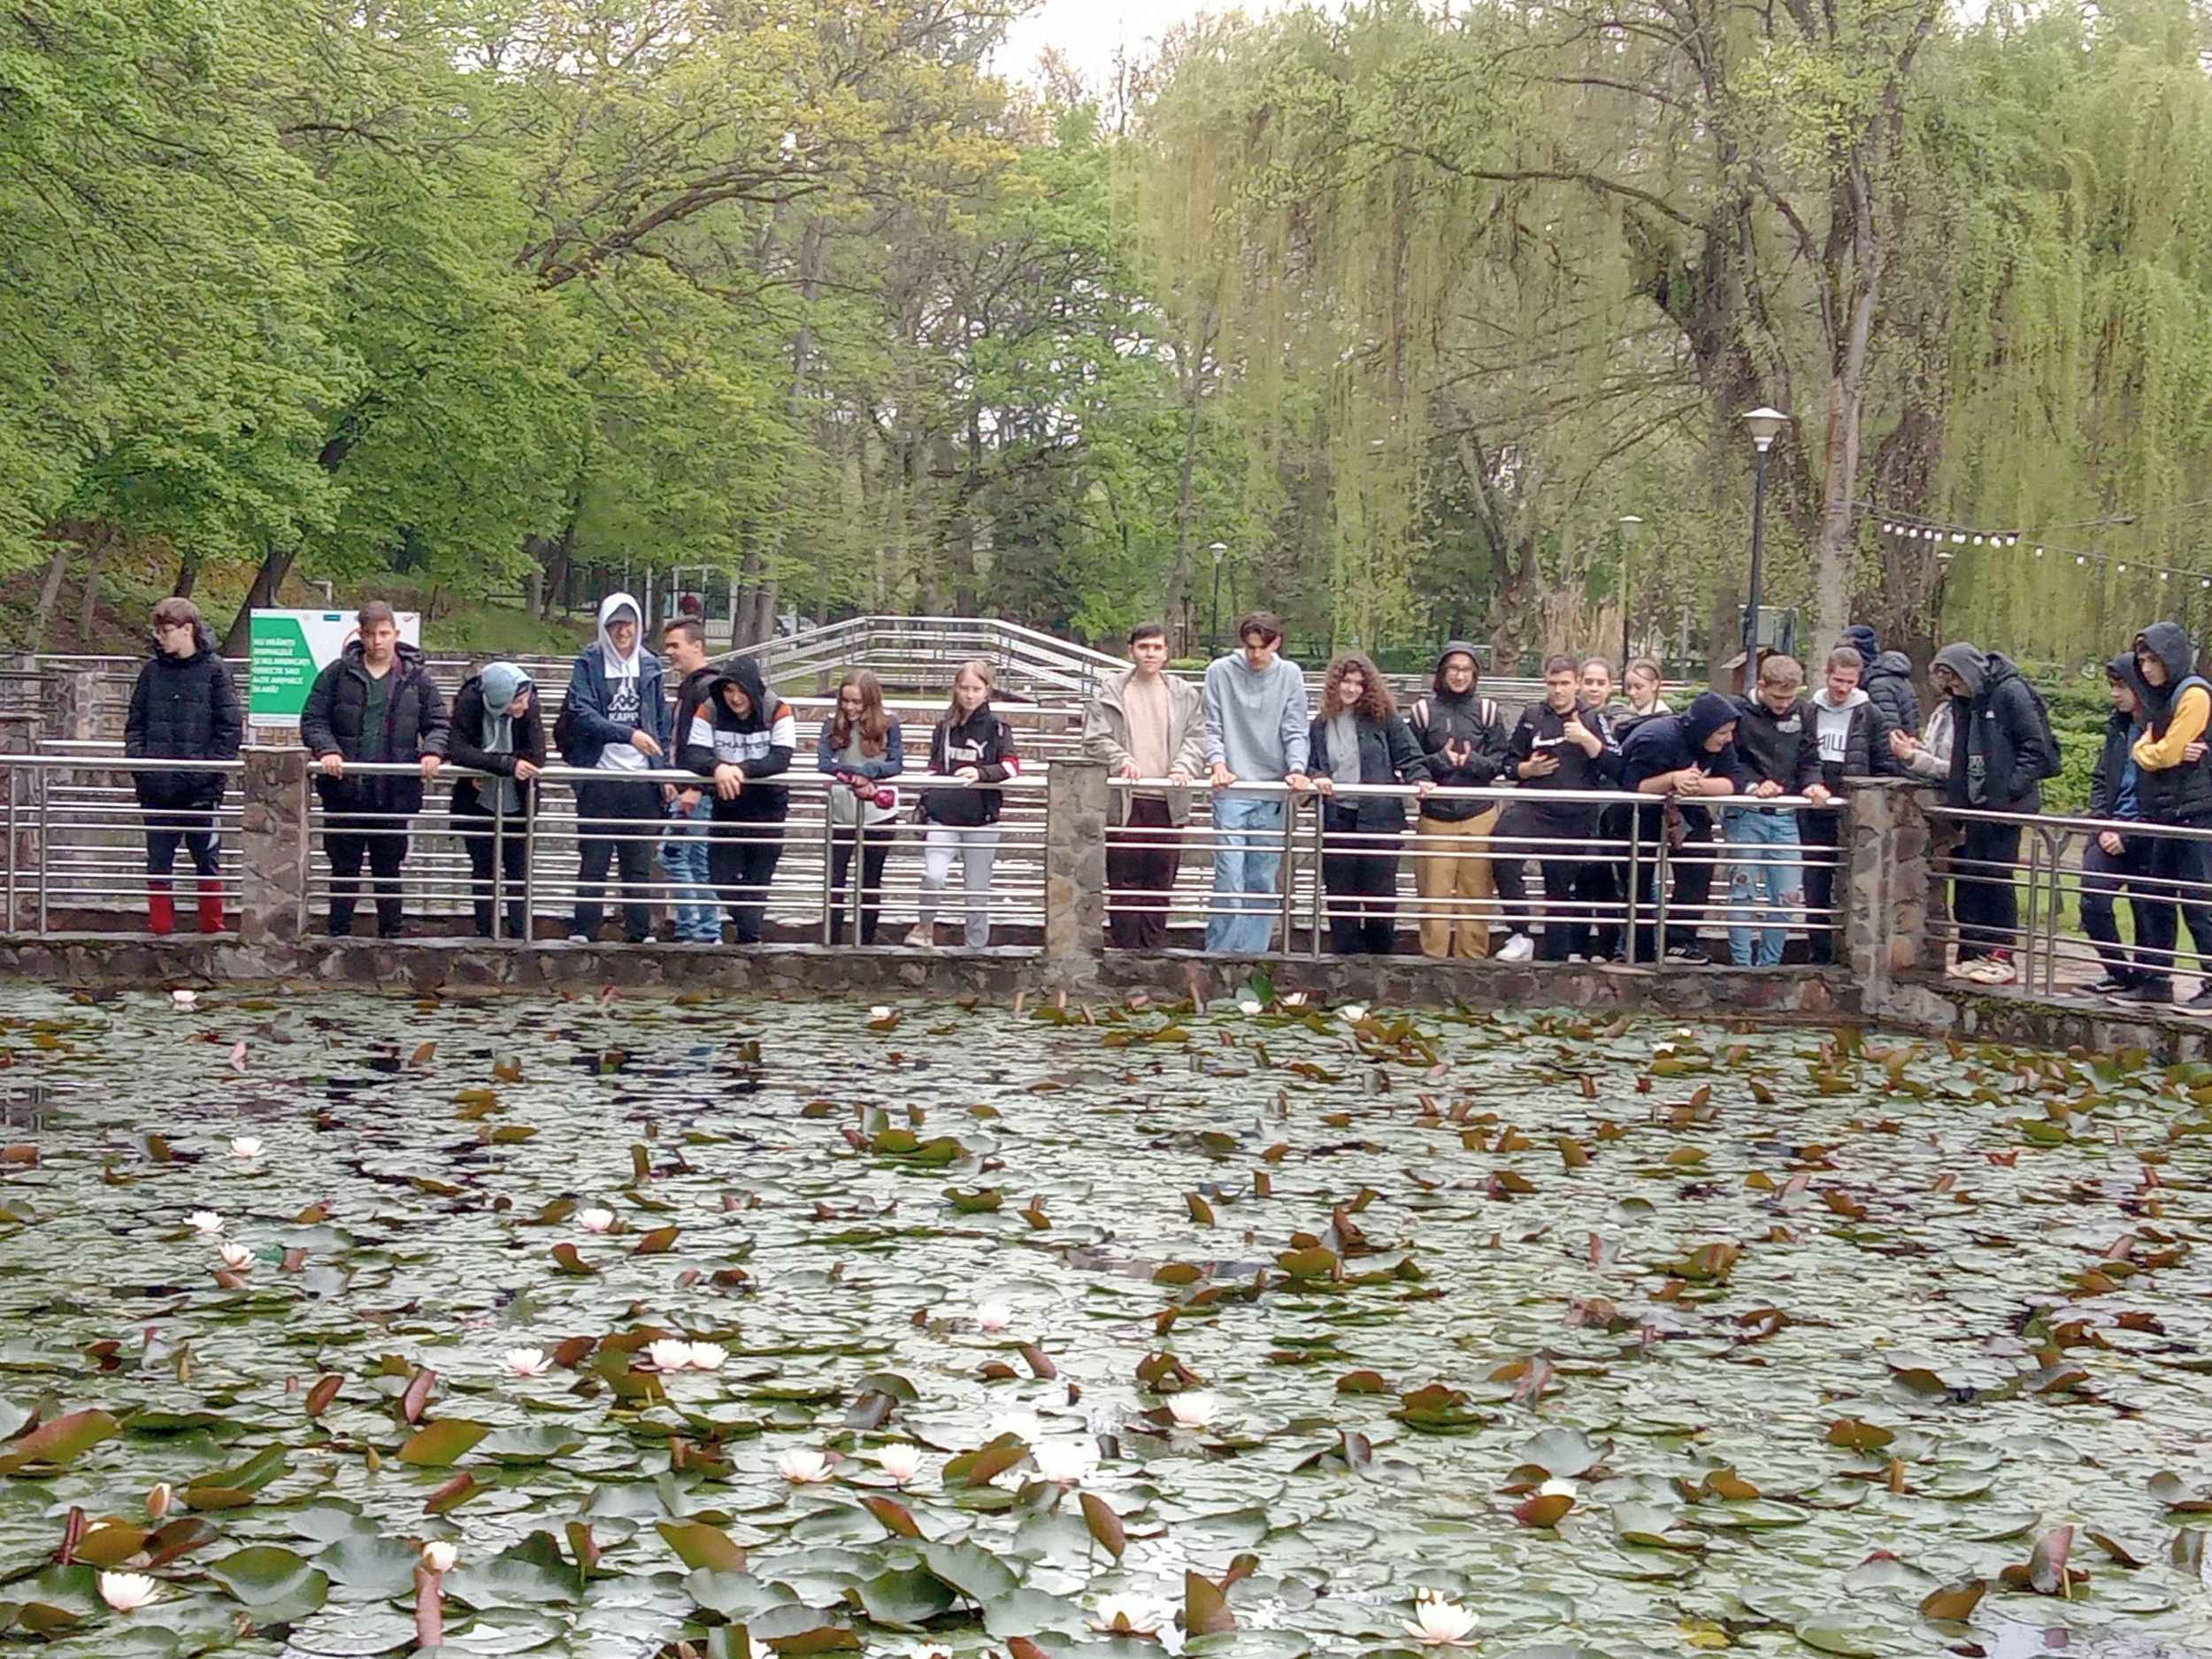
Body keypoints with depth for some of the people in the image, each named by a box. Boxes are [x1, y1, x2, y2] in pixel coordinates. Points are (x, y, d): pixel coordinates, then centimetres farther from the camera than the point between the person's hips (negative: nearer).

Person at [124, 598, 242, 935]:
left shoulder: (214, 671, -4)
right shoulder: (152, 670, 6)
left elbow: (230, 729, -4)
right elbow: (135, 723, 11)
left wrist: (213, 766, -12)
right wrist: (136, 759, -4)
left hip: (201, 789, -3)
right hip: (156, 787, 3)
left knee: (207, 861, 8)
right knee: (157, 862, 7)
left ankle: (212, 926, 18)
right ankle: (160, 926, 14)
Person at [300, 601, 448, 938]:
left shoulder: (416, 677, 5)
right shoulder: (338, 673, 1)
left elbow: (438, 723, 7)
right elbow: (312, 719, 0)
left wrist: (432, 751, -14)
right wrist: (326, 749, -18)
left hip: (395, 793, 1)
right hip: (344, 791, 0)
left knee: (389, 870, 11)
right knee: (344, 868, 9)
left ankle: (391, 933, 20)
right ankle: (339, 933, 17)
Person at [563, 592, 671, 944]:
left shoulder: (649, 665, 11)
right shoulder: (589, 663, 0)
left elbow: (662, 722, 16)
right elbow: (582, 714, -13)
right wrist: (629, 734, -23)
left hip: (642, 780, 3)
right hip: (599, 779, -3)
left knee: (639, 863, 7)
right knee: (593, 862, 0)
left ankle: (641, 933, 11)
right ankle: (583, 933, 4)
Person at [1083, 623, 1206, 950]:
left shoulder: (1184, 694, 12)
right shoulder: (1110, 691, 5)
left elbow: (1197, 739, 6)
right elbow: (1095, 738, 0)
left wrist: (1183, 767, -12)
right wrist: (1122, 761, -16)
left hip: (1168, 802, 2)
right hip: (1124, 801, -2)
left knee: (1161, 882, 6)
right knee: (1124, 883, -1)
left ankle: (1153, 950, 13)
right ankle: (1125, 950, 5)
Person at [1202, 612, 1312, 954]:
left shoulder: (1290, 675, 7)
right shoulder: (1220, 672, 3)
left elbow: (1295, 730, 5)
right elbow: (1213, 727, 4)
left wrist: (1297, 769, -11)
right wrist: (1218, 763, -13)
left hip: (1273, 793, 2)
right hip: (1231, 791, -2)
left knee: (1264, 882, 5)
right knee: (1229, 878, -9)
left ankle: (1253, 952, 10)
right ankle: (1218, 951, -3)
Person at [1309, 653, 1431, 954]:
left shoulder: (1383, 717, 3)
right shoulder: (1321, 724, 12)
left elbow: (1409, 756, 2)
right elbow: (1310, 764, 14)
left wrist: (1419, 779, -15)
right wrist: (1316, 778, -7)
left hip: (1378, 818, -3)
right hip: (1336, 817, 3)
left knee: (1380, 893, -1)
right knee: (1339, 894, 5)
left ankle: (1382, 960, 13)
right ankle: (1345, 959, 12)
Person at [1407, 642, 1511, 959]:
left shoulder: (1487, 711, 5)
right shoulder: (1424, 710, 3)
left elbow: (1502, 762, 5)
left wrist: (1473, 762, -14)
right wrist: (1440, 760, -13)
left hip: (1479, 817, 1)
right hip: (1435, 817, 0)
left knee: (1476, 893, 3)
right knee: (1434, 894, -1)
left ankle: (1472, 958, 11)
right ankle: (1433, 957, 7)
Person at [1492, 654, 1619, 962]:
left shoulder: (1593, 720, 6)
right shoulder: (1532, 717, 9)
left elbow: (1615, 766, -4)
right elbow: (1510, 761, 16)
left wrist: (1586, 738, -15)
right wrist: (1528, 769, -5)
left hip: (1576, 818, 1)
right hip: (1533, 809, 0)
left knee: (1561, 889, 8)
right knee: (1505, 855, -29)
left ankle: (1557, 957, 19)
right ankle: (1521, 935, -24)